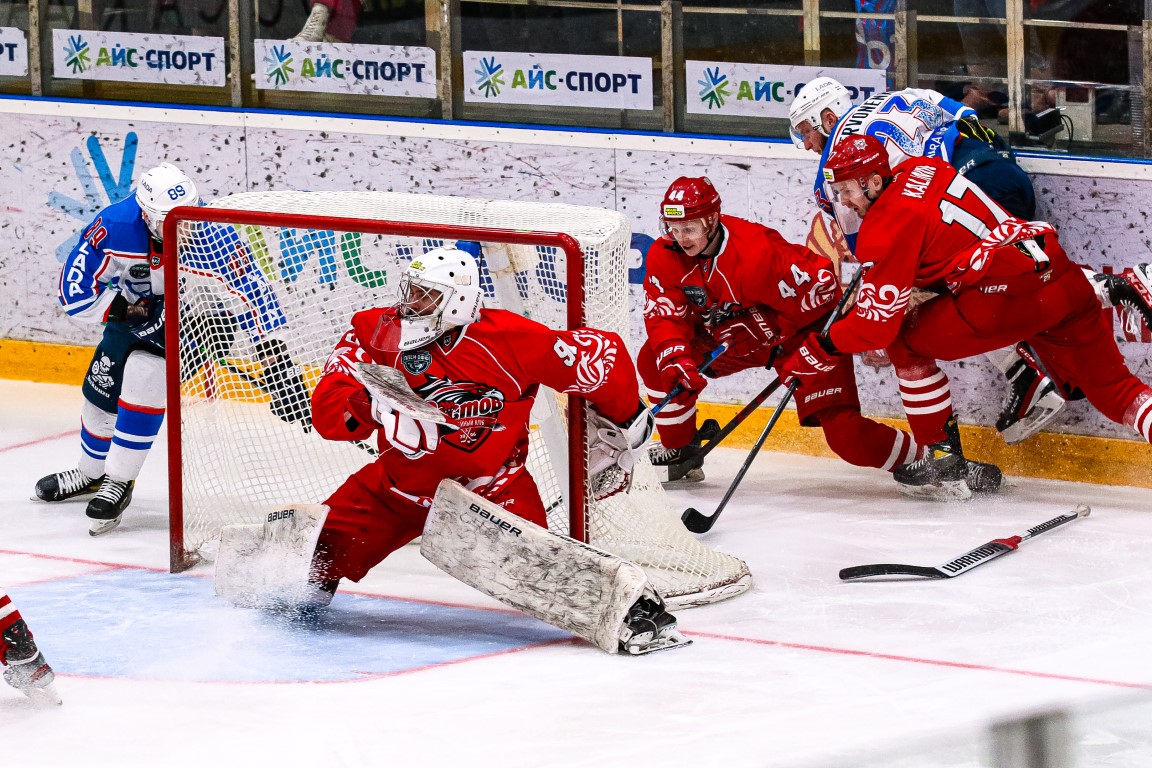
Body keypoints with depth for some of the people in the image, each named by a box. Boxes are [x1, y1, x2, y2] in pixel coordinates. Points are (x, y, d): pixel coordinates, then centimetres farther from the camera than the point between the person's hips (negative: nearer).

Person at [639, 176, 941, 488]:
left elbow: (820, 281, -29)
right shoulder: (666, 256, -14)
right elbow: (664, 315, -12)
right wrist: (675, 359, -32)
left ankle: (915, 459, 0)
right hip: (727, 339, 7)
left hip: (798, 335, -6)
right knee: (656, 361, -7)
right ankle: (681, 448, 12)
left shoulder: (757, 252, -34)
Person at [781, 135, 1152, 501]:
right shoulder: (920, 170, 16)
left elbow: (877, 323, -6)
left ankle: (944, 463, 13)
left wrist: (815, 353, 4)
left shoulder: (888, 226, -6)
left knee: (906, 343, 10)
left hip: (1010, 294, -8)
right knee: (1111, 388, 12)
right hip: (1064, 276, 8)